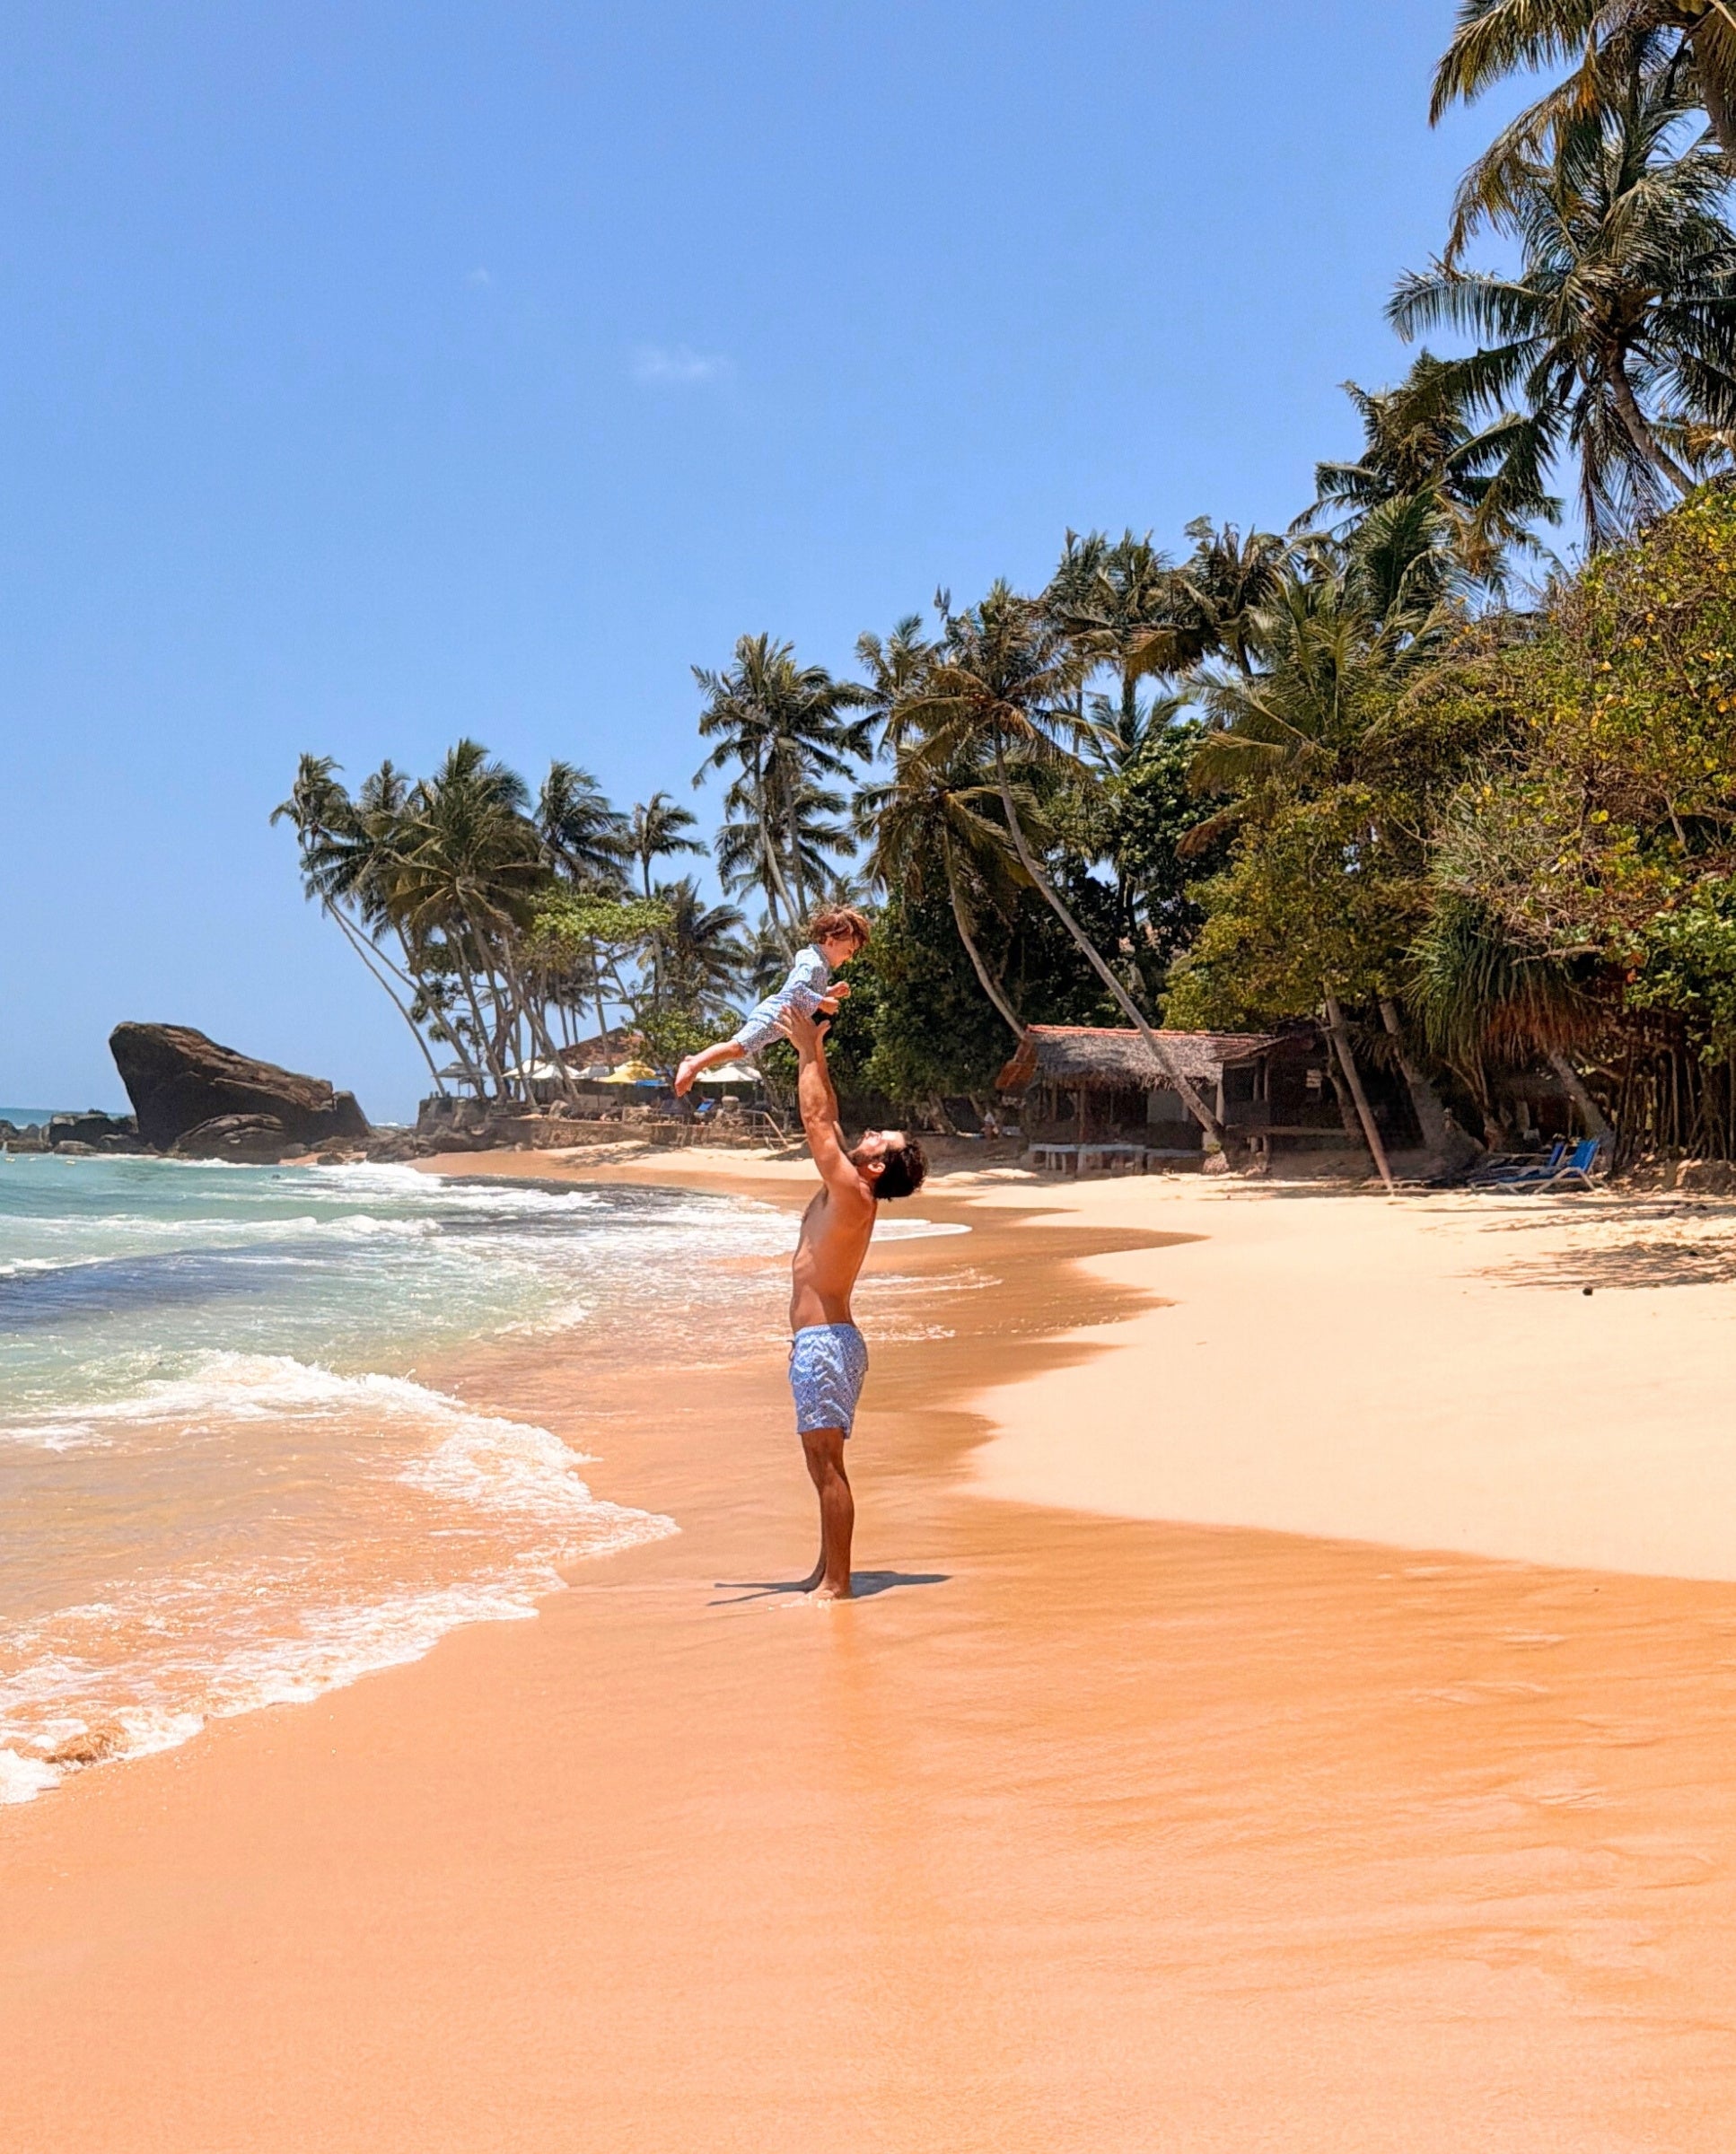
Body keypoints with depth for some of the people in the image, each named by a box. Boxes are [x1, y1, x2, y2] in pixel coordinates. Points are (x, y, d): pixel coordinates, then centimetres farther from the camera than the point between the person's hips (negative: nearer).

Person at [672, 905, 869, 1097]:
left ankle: (695, 1062, 16)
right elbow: (797, 988, -27)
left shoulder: (819, 963, 19)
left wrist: (829, 992, 17)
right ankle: (693, 1066, -18)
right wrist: (822, 1002, -23)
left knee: (739, 1050, 13)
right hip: (772, 1017, -10)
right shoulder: (814, 963, -14)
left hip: (772, 1017, 10)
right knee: (737, 1048, -18)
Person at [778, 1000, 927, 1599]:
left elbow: (817, 1122, -14)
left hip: (825, 1342, -10)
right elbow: (826, 1120, 20)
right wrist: (812, 1053, 17)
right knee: (822, 1463, 14)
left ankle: (836, 1584, -6)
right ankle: (827, 1571, 22)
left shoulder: (853, 1196, -13)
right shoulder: (843, 1191, 12)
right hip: (817, 1341, 10)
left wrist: (809, 1052, -7)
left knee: (827, 1462, -9)